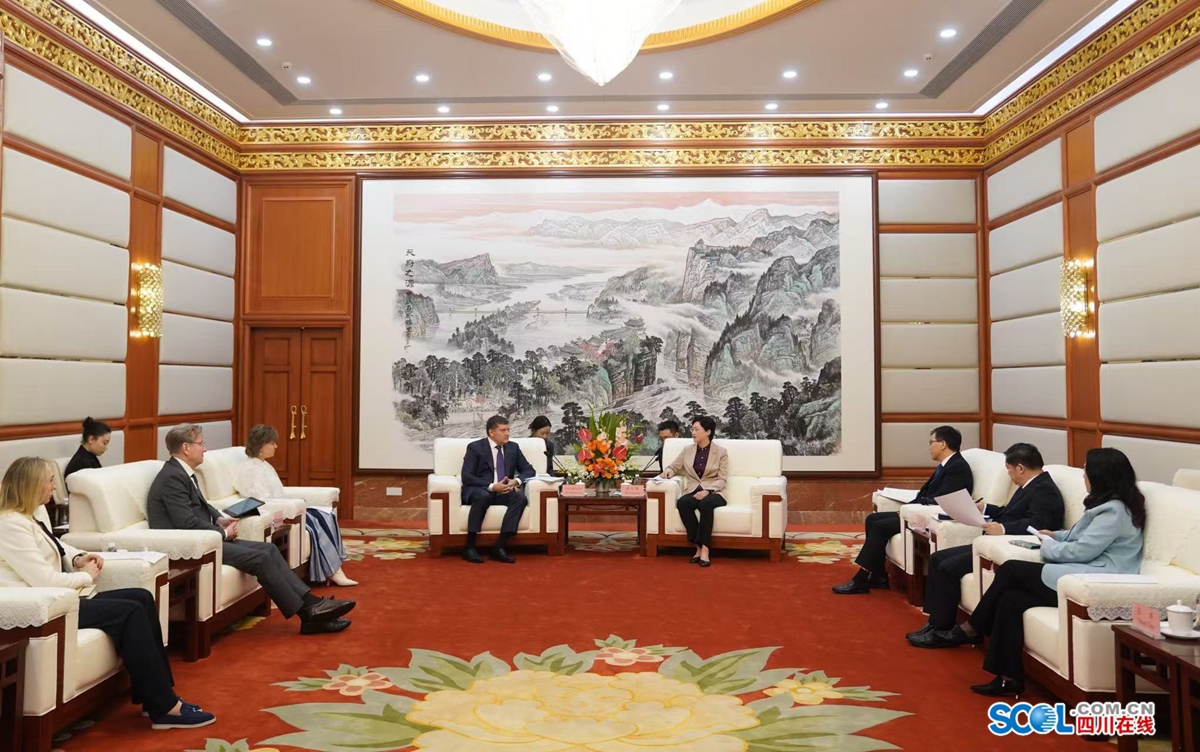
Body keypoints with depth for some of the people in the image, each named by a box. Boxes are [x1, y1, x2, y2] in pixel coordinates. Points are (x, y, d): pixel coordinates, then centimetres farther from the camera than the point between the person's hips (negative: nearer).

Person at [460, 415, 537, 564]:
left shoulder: (513, 447, 10)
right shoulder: (475, 447, -4)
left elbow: (529, 470, 11)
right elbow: (467, 477, -12)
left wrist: (516, 481, -12)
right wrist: (492, 486, -24)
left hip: (502, 493, 4)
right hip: (478, 491, -4)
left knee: (521, 498, -27)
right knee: (483, 496, -39)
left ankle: (499, 547, -30)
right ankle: (470, 547, -31)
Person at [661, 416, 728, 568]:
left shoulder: (721, 452, 4)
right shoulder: (687, 451, 14)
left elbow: (722, 480, -2)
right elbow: (674, 466, 22)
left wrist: (707, 491, -19)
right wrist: (669, 471, -4)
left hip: (713, 493, -3)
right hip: (693, 491, 3)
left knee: (706, 503, -39)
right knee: (681, 502, -33)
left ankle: (704, 548, -34)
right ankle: (699, 547, -28)